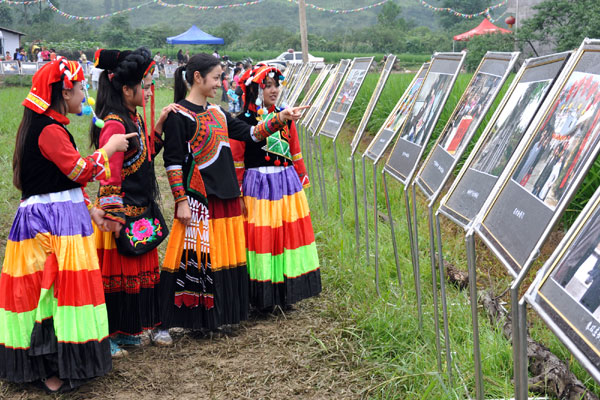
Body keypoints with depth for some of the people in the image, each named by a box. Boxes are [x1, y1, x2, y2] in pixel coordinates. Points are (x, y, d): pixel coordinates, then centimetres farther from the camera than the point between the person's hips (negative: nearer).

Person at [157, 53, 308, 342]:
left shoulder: (217, 113, 14)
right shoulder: (179, 114, -8)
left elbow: (250, 134, 15)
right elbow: (172, 161, -11)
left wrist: (280, 118, 5)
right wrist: (181, 201, -15)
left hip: (226, 197, 8)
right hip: (198, 200, -7)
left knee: (224, 258, 11)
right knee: (193, 260, -5)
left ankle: (219, 314, 22)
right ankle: (164, 323, 5)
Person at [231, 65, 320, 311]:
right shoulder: (243, 121, -7)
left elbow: (295, 152, 14)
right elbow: (236, 160, -5)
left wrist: (301, 180, 13)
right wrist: (238, 192, -7)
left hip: (287, 182, 5)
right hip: (258, 186, -5)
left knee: (289, 233, 9)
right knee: (261, 236, 0)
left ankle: (286, 292, 22)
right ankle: (262, 298, 12)